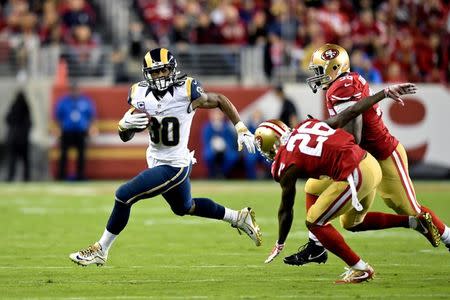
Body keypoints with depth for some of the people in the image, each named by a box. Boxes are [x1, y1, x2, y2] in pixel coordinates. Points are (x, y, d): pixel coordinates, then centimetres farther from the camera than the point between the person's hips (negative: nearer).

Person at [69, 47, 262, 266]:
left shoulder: (186, 91, -19)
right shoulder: (140, 94, -3)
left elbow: (220, 101, -4)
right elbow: (125, 136, 2)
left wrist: (242, 130, -7)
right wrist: (126, 124, -22)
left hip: (174, 166, -8)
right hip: (156, 161, 8)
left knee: (123, 196, -13)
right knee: (184, 207, 28)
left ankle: (100, 250, 3)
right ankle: (239, 218, 47)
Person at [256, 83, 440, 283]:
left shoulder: (286, 165, -1)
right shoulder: (309, 124, 15)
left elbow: (286, 209, 8)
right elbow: (352, 112, 14)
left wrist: (279, 245, 22)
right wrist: (386, 93, 22)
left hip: (354, 176, -8)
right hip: (370, 163, 8)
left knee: (315, 222, 7)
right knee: (352, 223, 29)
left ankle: (360, 269, 5)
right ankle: (415, 221, 22)